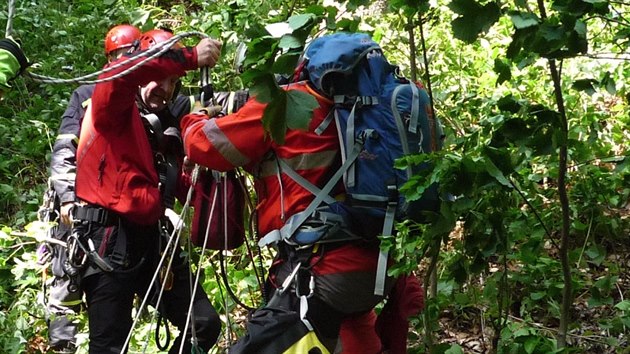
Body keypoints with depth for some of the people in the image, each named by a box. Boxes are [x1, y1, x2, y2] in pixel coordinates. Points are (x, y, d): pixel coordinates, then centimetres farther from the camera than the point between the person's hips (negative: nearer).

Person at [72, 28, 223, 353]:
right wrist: (189, 57, -27)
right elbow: (120, 73, -25)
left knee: (205, 325, 6)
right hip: (110, 242, -8)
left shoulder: (160, 130, 23)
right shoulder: (114, 110, -1)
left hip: (151, 242, 8)